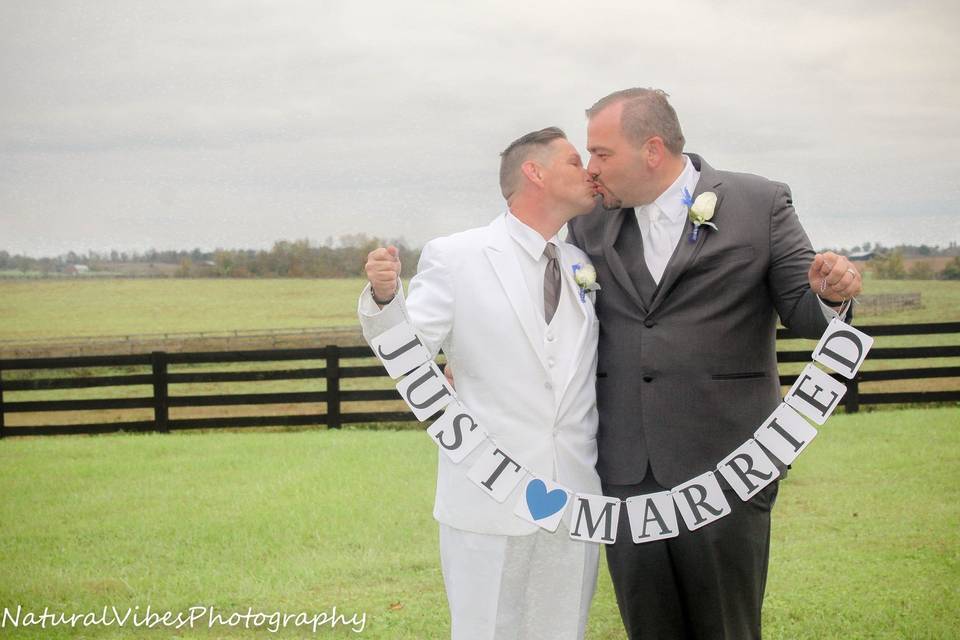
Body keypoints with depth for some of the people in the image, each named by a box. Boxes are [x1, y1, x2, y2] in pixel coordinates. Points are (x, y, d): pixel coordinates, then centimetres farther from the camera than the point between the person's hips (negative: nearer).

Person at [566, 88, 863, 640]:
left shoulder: (759, 204, -1)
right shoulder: (590, 223, 8)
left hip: (721, 469, -3)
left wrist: (831, 294, -23)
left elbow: (803, 313, 0)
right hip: (626, 473, 3)